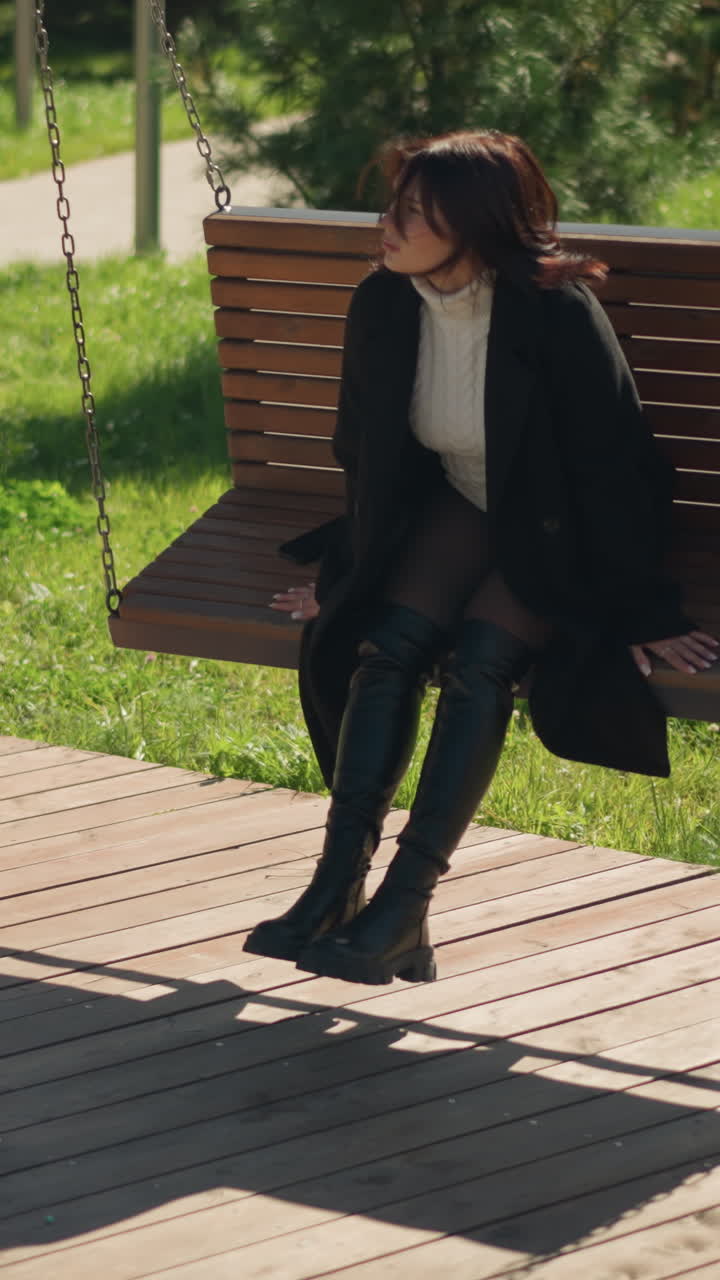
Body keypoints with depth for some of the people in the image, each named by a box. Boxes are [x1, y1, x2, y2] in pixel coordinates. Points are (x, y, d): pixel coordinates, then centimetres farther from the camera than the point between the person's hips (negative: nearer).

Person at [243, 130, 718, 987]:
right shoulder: (382, 307, -10)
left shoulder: (556, 315, -27)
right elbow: (367, 455, 6)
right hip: (459, 508, 5)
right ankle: (338, 882, -26)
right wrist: (345, 573, 12)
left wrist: (647, 615, -19)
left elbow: (612, 466, -21)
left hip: (562, 536, -5)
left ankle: (405, 906, -29)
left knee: (478, 660, -29)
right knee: (385, 645, -22)